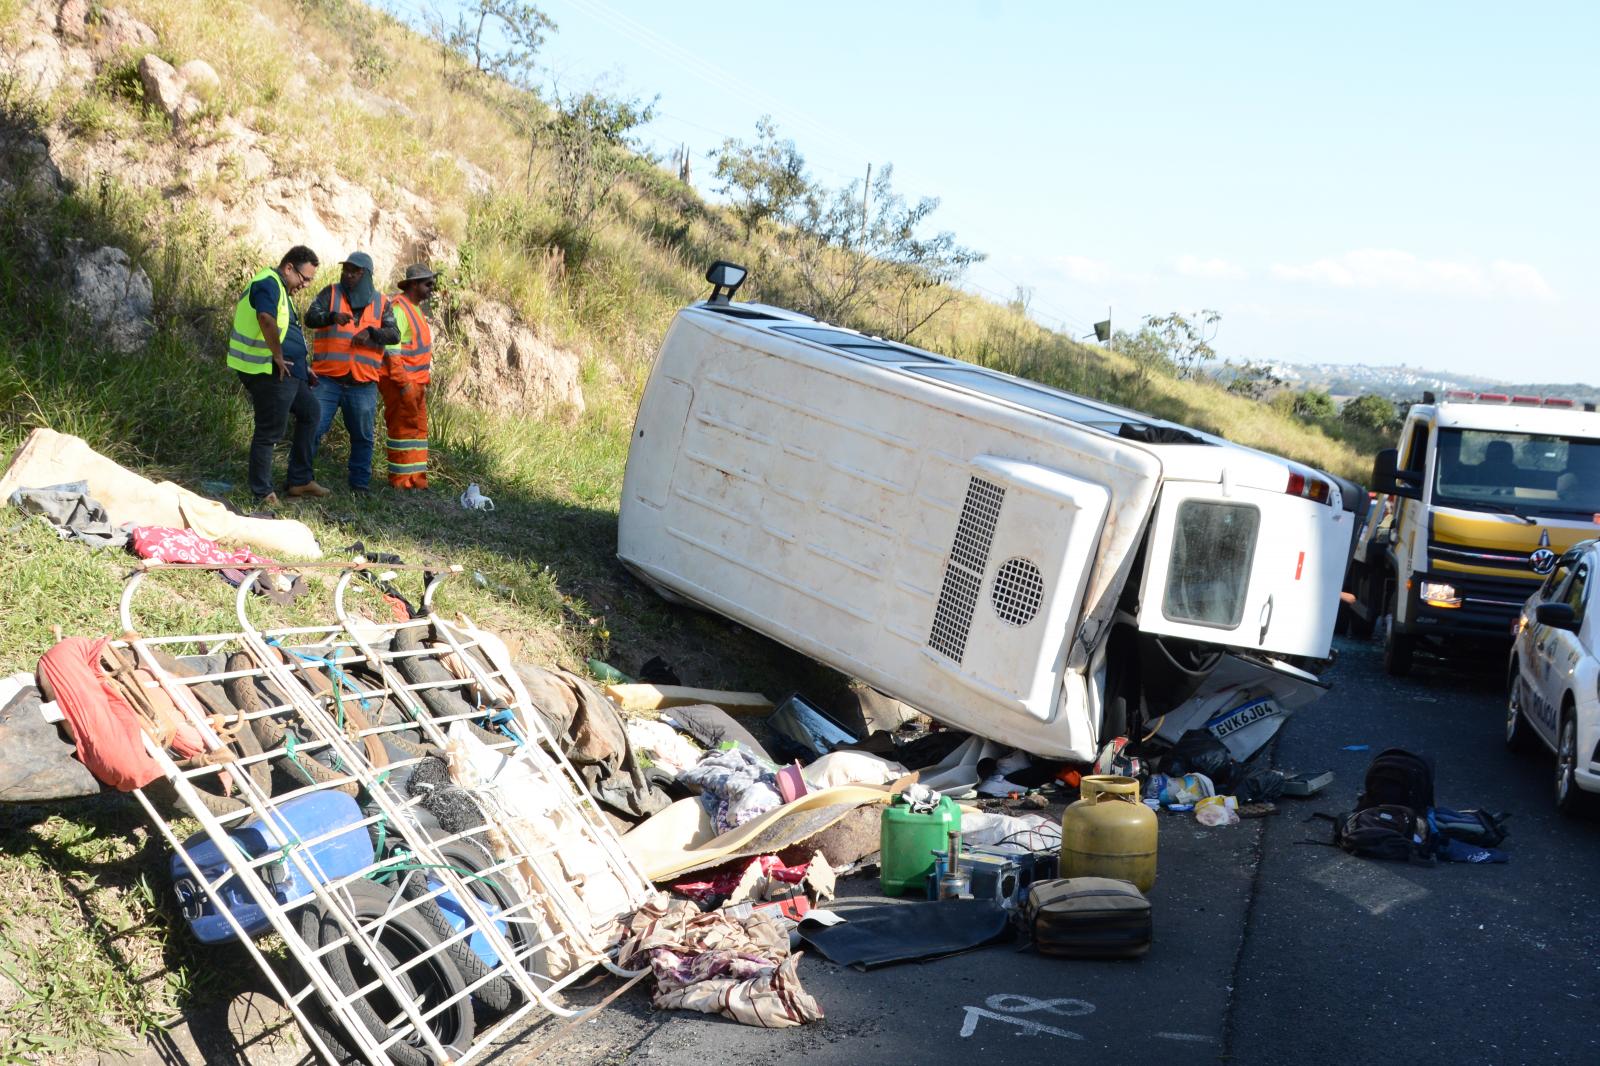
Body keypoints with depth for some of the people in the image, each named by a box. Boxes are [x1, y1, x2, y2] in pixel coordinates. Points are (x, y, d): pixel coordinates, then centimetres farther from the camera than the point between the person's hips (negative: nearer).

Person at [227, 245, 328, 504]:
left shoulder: (279, 288, 21)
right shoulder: (268, 284, -13)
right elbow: (266, 318, -34)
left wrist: (302, 369, 27)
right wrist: (278, 356, -25)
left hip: (288, 373, 11)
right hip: (269, 373, -11)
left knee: (310, 413, 19)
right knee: (269, 432, -5)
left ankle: (299, 481, 22)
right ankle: (263, 494, 4)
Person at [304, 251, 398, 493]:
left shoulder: (380, 303, 9)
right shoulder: (331, 294, 4)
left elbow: (394, 335, -2)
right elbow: (310, 317, -11)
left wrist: (370, 332, -22)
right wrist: (332, 317, -32)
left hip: (363, 384, 2)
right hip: (327, 380, -2)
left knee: (362, 437, 8)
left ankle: (360, 484, 19)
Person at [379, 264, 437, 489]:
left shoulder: (416, 308, 17)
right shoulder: (398, 308, -14)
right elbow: (392, 350, -20)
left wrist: (422, 383, 20)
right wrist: (404, 384, -23)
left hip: (414, 382, 10)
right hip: (399, 381, -10)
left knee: (418, 427, 11)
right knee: (403, 427, -7)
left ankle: (415, 478, 16)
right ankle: (400, 480, -2)